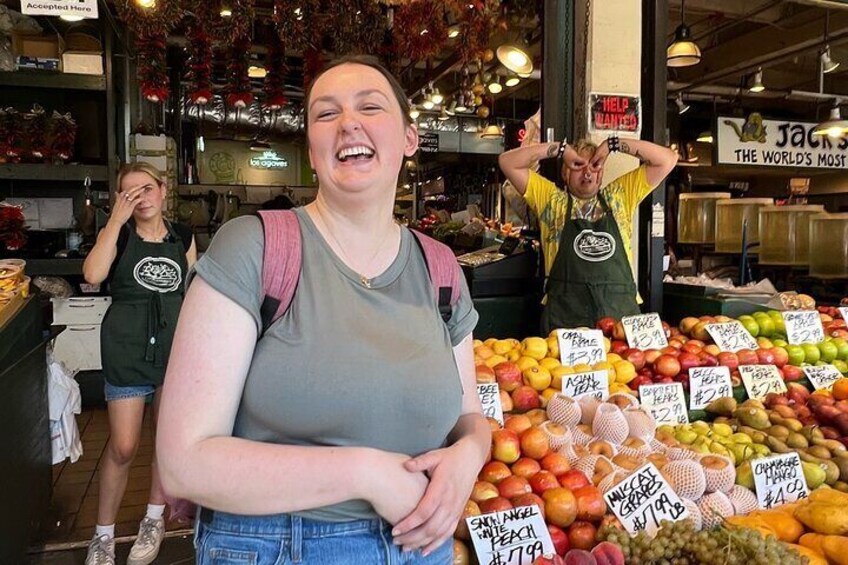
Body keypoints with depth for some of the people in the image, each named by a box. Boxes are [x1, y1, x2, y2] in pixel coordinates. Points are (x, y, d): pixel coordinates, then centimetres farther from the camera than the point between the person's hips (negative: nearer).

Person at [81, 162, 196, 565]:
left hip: (177, 346, 3)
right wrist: (117, 218, -19)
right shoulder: (117, 234, -1)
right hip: (127, 350, -2)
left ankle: (154, 520, 32)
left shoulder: (183, 237, 6)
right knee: (122, 446, 0)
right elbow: (93, 274, -21)